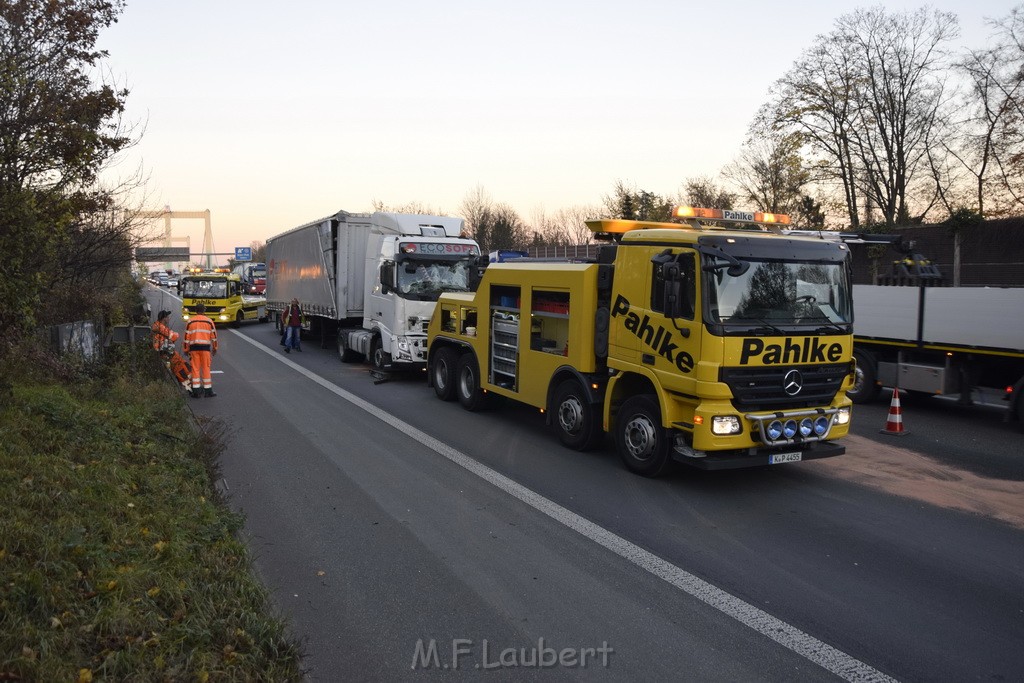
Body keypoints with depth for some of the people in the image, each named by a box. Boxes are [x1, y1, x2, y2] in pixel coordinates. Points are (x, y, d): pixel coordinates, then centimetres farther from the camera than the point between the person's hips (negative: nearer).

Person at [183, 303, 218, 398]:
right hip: (205, 347, -1)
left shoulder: (190, 321, 6)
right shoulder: (209, 321, 3)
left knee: (195, 368, 4)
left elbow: (186, 336, 5)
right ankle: (208, 390, 6)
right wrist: (214, 348, 16)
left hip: (194, 347, 1)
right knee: (206, 368, 4)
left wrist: (186, 349, 13)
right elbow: (214, 335, 6)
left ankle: (195, 391, 4)